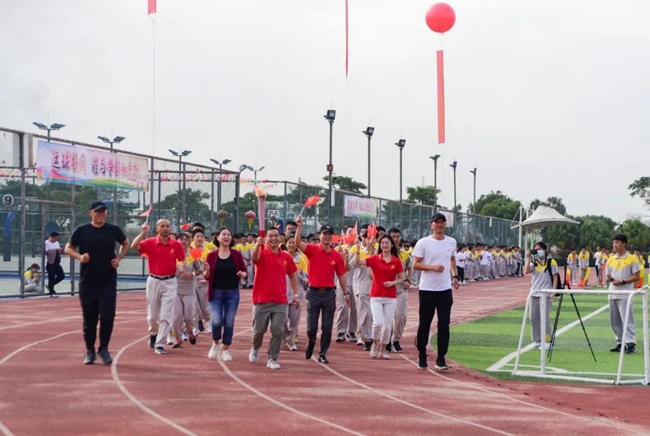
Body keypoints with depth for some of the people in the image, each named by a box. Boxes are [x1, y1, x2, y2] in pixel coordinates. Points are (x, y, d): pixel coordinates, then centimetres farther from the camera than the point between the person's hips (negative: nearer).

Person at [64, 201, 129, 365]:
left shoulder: (114, 230, 2)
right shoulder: (81, 231, -2)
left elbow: (125, 243, 19)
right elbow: (68, 248, 6)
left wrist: (119, 258, 3)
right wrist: (79, 256, -13)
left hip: (108, 281, 0)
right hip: (88, 281, 0)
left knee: (107, 316, -8)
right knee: (89, 318, 6)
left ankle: (104, 348, 10)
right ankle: (90, 351, 20)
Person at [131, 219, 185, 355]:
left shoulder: (176, 244, -2)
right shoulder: (150, 242, -5)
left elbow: (182, 260, 9)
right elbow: (134, 246, -21)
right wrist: (143, 232, -26)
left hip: (170, 282, 0)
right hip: (153, 281, 1)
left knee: (165, 315, -5)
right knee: (152, 314, 12)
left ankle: (160, 344, 0)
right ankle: (153, 334, 41)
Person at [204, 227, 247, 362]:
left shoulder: (236, 254, 1)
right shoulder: (212, 255, -1)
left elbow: (244, 272, 4)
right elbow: (207, 276, 2)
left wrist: (242, 274, -19)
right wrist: (207, 271, -20)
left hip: (232, 293, 1)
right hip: (216, 293, -1)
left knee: (229, 322, 1)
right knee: (217, 321, -13)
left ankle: (225, 349, 18)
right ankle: (215, 344, 15)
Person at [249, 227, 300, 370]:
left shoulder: (286, 257, 5)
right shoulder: (262, 253, -6)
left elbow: (293, 276, 15)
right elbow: (253, 256, -31)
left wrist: (296, 295, 9)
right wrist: (258, 244, -51)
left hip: (280, 301, 2)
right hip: (262, 300, -2)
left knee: (278, 331, -3)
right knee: (259, 330, 8)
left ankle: (272, 359, 8)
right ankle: (255, 348, 37)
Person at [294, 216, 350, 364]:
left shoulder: (337, 256, 3)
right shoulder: (312, 250, -3)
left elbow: (341, 275, 10)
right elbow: (297, 243, -20)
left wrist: (345, 292, 8)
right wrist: (299, 226, -31)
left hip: (329, 293, 2)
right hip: (313, 292, -2)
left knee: (327, 327, 3)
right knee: (311, 326, 2)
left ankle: (323, 354, 14)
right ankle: (311, 341, 34)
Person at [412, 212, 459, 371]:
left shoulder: (451, 242, 8)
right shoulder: (423, 243, -6)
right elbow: (415, 264, -7)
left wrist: (455, 276, 10)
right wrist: (432, 267, -20)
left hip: (445, 289, 3)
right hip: (427, 289, -3)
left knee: (444, 324, -1)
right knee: (424, 323, 5)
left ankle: (441, 359, 4)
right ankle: (422, 357, 18)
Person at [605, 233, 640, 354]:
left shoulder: (631, 259, -3)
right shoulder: (611, 260, 13)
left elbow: (636, 277, -6)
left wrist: (622, 281, -17)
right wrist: (609, 278, -8)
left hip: (625, 294, -6)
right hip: (613, 294, 6)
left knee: (627, 319, -11)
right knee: (614, 321, 7)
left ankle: (631, 343, -11)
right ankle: (620, 343, 15)